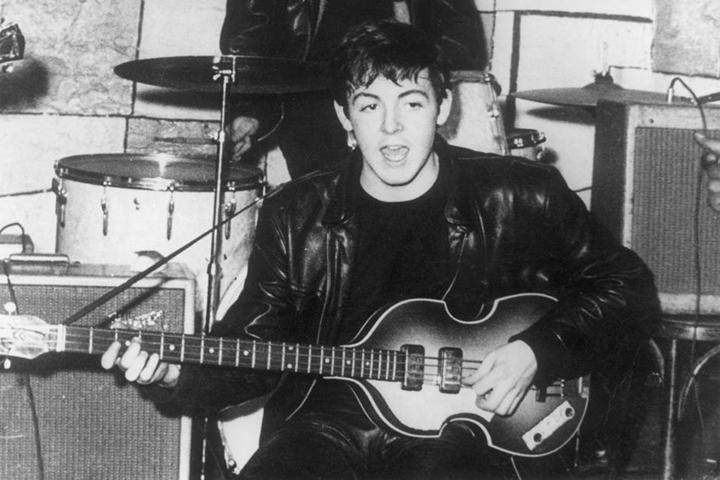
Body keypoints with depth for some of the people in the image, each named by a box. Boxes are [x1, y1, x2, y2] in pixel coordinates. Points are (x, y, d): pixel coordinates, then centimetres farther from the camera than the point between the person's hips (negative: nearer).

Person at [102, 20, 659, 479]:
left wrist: (537, 350, -7)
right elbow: (254, 344, 10)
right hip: (327, 423, 2)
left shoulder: (519, 198, 0)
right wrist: (175, 373, -9)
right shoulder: (296, 217, 7)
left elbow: (629, 290, 7)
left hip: (458, 425, -1)